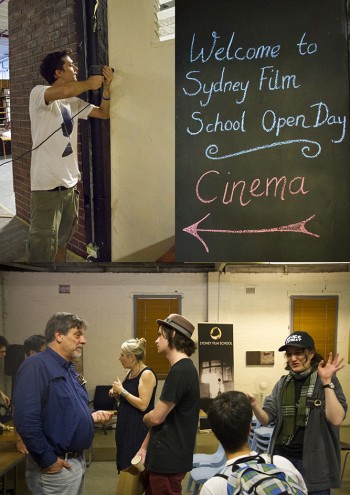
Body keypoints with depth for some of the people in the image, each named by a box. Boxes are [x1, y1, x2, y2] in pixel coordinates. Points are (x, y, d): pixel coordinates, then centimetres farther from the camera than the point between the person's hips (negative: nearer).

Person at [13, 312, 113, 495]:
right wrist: (48, 461, -23)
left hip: (78, 460, 9)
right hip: (57, 466, -9)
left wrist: (91, 417, 4)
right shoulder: (36, 366, -18)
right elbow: (27, 420, -28)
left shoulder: (69, 369, 13)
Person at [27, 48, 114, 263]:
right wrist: (89, 84, -14)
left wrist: (106, 87, 2)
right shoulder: (38, 93, -10)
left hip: (70, 184, 8)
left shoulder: (74, 102, 14)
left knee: (62, 242, 19)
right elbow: (61, 92, -31)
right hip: (47, 186, -8)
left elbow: (103, 113, 18)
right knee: (43, 252, -7)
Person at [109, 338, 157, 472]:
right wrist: (116, 394, 4)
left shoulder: (147, 374, -14)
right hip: (125, 426, 9)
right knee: (123, 464, 12)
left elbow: (143, 405, -22)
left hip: (139, 429, -9)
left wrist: (122, 391, -16)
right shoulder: (131, 373, 11)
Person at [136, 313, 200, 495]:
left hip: (168, 460, -9)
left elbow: (156, 417, -18)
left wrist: (145, 418, 4)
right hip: (162, 456, 9)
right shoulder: (182, 368, 14)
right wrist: (144, 447, 13)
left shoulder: (180, 371, -19)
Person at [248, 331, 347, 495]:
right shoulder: (283, 383, 6)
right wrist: (254, 405, -19)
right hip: (282, 456, 4)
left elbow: (336, 419, -20)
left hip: (314, 462, -4)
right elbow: (266, 419, 1)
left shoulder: (326, 381, -7)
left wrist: (326, 382, -26)